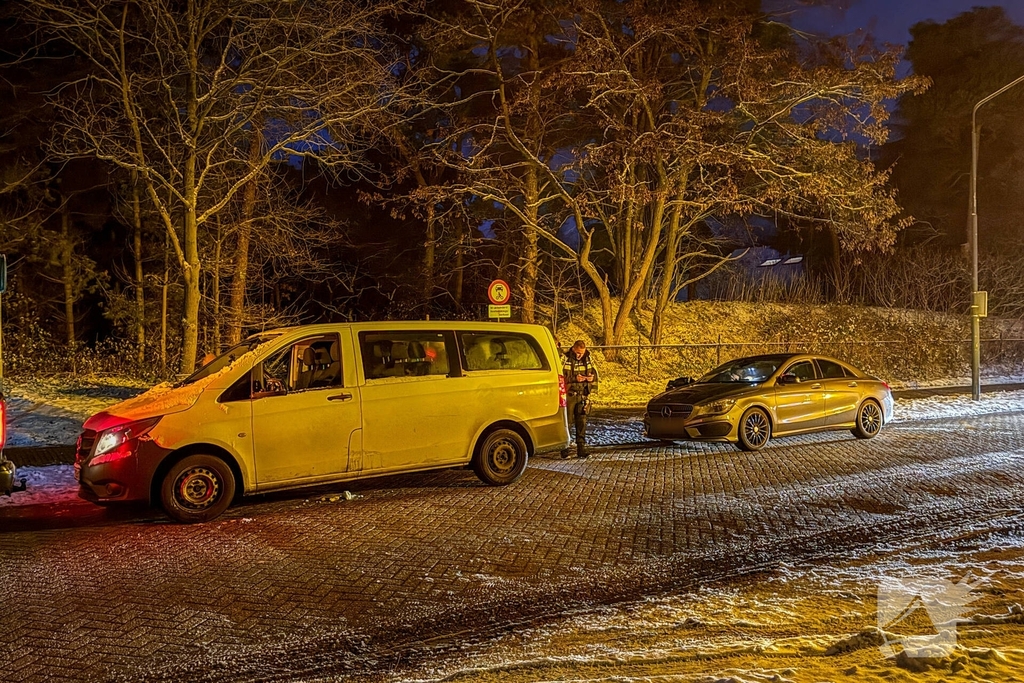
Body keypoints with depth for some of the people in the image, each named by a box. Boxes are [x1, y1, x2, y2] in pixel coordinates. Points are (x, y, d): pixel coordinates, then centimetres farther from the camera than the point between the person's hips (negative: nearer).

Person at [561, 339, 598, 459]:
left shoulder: (588, 359, 6)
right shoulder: (565, 359, -9)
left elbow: (594, 372, 13)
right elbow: (560, 377, -14)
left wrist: (592, 377, -10)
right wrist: (575, 378, -24)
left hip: (583, 395, 4)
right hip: (569, 394, -4)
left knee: (582, 422, 6)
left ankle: (581, 449, 13)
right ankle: (564, 449, 7)